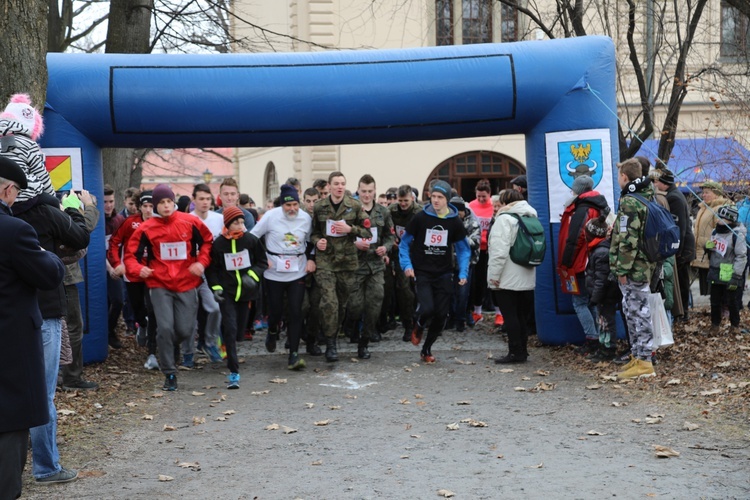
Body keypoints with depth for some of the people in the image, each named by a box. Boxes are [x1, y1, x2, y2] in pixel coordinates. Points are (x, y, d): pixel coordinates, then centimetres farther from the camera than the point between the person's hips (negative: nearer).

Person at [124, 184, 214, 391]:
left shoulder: (190, 222, -1)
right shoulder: (146, 228, -4)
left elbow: (208, 242, 11)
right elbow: (131, 255, 1)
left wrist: (202, 262, -4)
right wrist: (138, 269, -19)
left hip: (186, 284, 1)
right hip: (160, 285, -1)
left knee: (185, 330, 1)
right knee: (165, 328, -12)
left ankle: (166, 348, 37)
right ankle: (169, 374, 3)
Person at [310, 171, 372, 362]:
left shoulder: (355, 206, 1)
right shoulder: (319, 207, 3)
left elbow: (367, 231, 4)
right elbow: (313, 231, 16)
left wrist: (350, 229, -12)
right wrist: (317, 241, -5)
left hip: (347, 260, 1)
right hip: (325, 260, -1)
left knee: (342, 303, 9)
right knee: (329, 302, -15)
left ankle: (333, 337, 28)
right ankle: (330, 344, -8)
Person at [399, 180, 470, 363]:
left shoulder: (455, 222, 0)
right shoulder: (420, 218, -6)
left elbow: (463, 249, 7)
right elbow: (404, 243, 3)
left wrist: (463, 273, -6)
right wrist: (406, 265, -10)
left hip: (444, 275, 3)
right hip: (422, 273, -3)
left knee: (441, 315, 3)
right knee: (427, 308, -21)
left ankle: (426, 350, 25)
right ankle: (418, 327, 16)